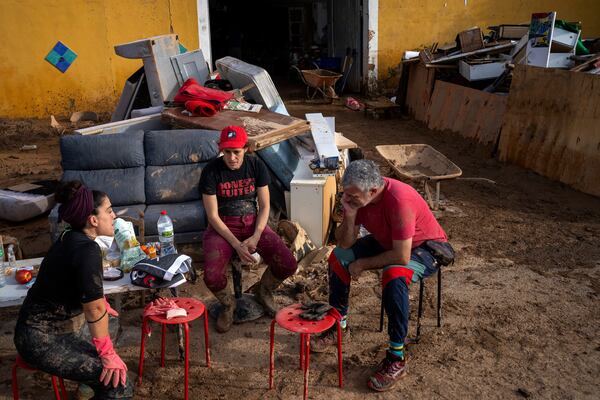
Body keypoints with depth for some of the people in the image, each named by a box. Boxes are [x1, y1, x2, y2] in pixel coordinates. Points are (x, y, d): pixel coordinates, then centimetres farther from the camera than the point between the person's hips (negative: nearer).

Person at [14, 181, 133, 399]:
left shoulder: (70, 239, 5)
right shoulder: (87, 250, -24)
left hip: (48, 328, 10)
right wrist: (108, 354, -14)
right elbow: (94, 309, -22)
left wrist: (102, 304, 29)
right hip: (43, 340, -10)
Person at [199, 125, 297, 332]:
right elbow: (213, 216, -13)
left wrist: (256, 237, -15)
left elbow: (264, 206, -1)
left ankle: (263, 291, 18)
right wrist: (237, 245, -20)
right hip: (222, 227, -2)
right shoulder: (211, 171, -13)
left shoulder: (256, 166, -5)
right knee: (212, 277, -29)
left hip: (252, 224, 3)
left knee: (288, 265, -18)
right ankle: (228, 304, 9)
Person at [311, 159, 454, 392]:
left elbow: (402, 257, -37)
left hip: (424, 247, -7)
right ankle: (339, 325, 13)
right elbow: (345, 244, -10)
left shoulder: (399, 200, -37)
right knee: (338, 258, -3)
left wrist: (363, 264, -23)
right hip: (387, 241, 7)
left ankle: (397, 359, -22)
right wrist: (350, 215, -29)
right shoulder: (356, 196, -15)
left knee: (393, 277, -36)